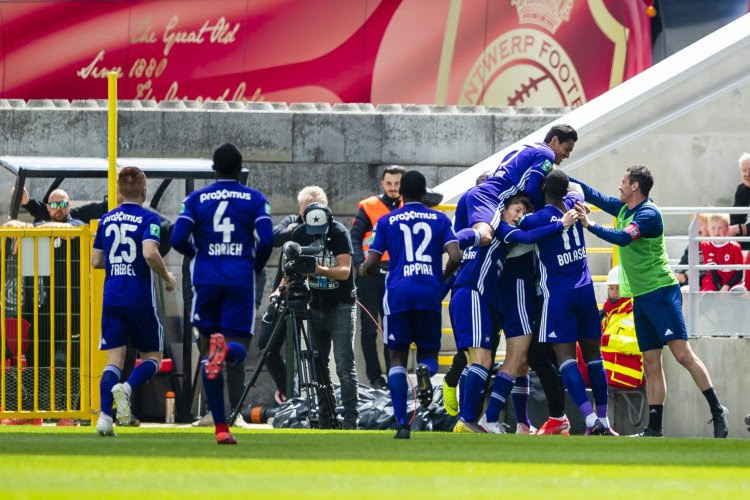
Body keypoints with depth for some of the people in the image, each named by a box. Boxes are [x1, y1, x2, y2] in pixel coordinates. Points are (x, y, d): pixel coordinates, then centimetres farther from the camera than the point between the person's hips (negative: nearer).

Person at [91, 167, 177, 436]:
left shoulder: (107, 219, 9)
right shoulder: (148, 218, -7)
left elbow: (96, 260, 13)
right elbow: (150, 253, -22)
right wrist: (167, 277, -6)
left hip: (112, 297, 4)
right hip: (140, 297, -4)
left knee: (114, 360, 4)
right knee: (153, 356, 9)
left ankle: (104, 415, -14)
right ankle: (126, 387, -20)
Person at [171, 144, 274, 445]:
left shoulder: (196, 200, 6)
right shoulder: (255, 200, 4)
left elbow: (178, 240, -3)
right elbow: (266, 241, -6)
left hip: (206, 281, 1)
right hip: (241, 281, -1)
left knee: (207, 349, 9)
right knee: (239, 348, 3)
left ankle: (221, 428, 5)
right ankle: (226, 348, -38)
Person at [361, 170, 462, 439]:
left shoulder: (387, 221, 9)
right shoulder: (439, 220, 10)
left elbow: (370, 266, 4)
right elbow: (455, 258, -2)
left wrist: (365, 268, 28)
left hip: (398, 293, -1)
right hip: (429, 293, 1)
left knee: (398, 357, 9)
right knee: (428, 351, 15)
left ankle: (402, 424, -4)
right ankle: (426, 369, -25)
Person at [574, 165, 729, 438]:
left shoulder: (648, 213, -13)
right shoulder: (623, 209, 14)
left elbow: (623, 238, -27)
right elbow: (594, 196, 26)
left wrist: (590, 225, -30)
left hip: (661, 291, -9)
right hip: (640, 297, 9)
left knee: (682, 353, -15)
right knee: (651, 363, 5)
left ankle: (717, 411, -12)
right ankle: (654, 428, 3)